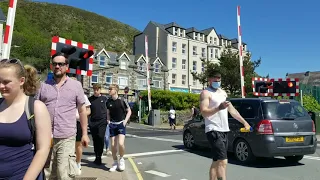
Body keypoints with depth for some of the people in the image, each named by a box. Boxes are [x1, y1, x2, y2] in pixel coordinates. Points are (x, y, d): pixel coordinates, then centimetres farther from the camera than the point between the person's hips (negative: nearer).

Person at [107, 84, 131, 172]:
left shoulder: (122, 100, -6)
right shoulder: (108, 101, 4)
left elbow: (129, 111, 3)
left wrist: (125, 120, -6)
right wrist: (108, 121, 3)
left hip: (121, 124, -4)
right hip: (112, 125, 4)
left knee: (120, 143, -17)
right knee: (113, 145, 5)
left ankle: (121, 159, 9)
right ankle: (115, 163, 22)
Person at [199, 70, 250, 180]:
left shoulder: (223, 92, 19)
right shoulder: (206, 93, -6)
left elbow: (232, 110, 24)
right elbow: (204, 112, -19)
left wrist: (244, 122, 20)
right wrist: (219, 108, -33)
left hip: (224, 130, 9)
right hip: (214, 130, -8)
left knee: (216, 162, 14)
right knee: (222, 161, -15)